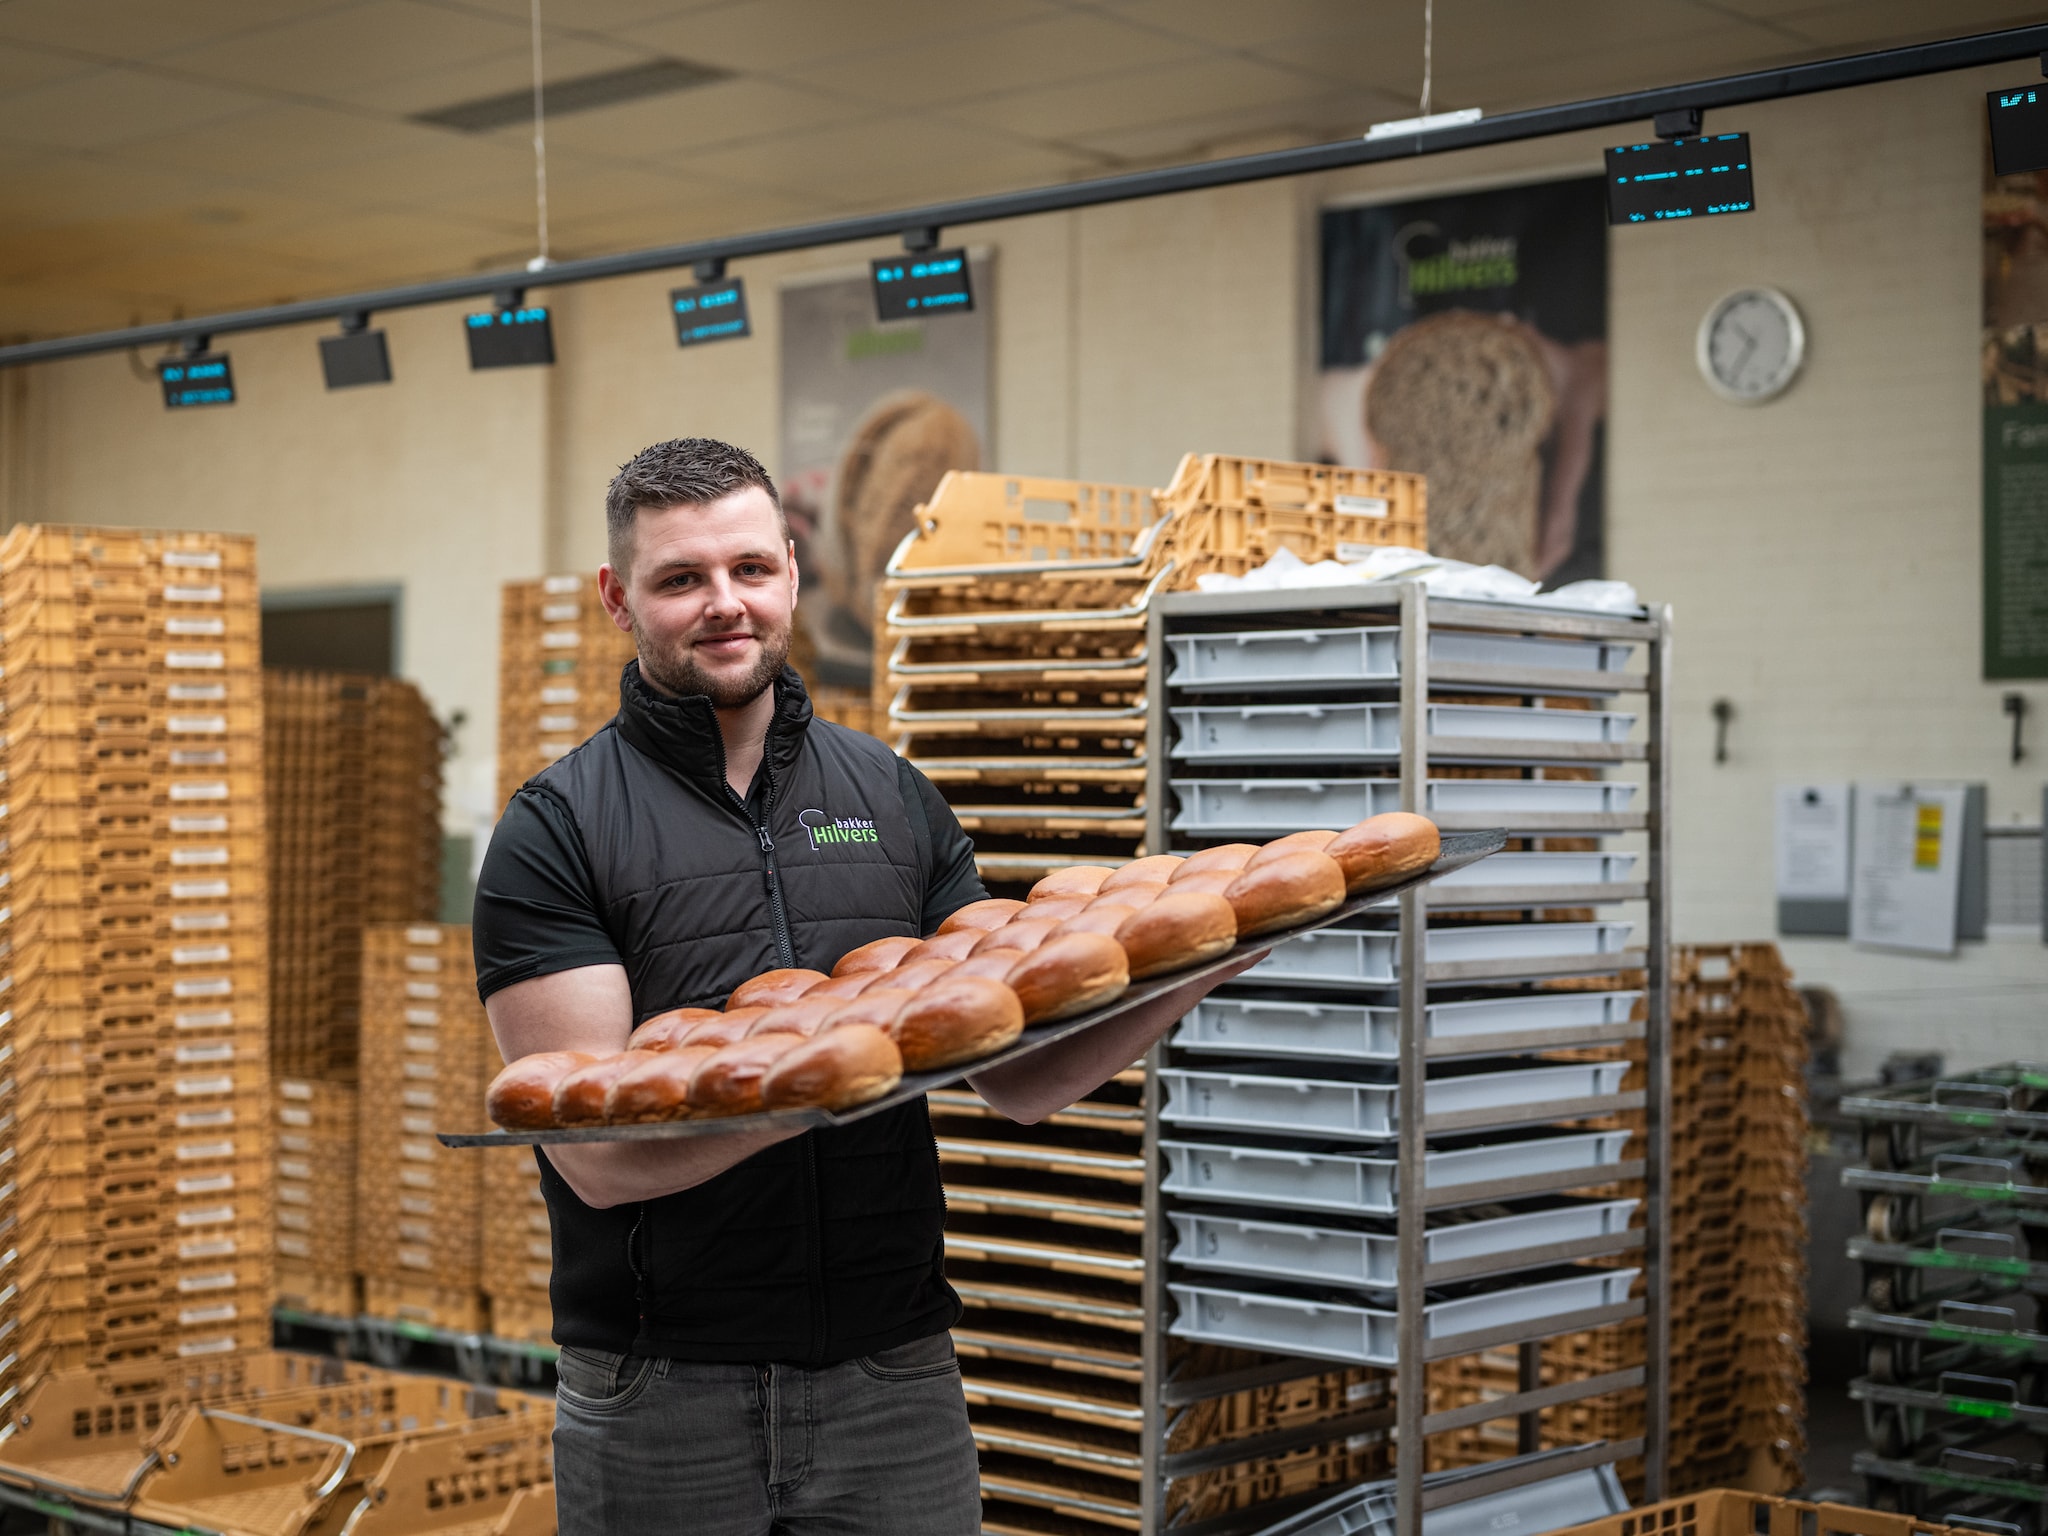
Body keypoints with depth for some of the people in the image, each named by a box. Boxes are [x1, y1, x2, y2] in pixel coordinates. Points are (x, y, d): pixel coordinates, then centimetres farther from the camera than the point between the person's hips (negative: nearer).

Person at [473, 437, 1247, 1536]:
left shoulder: (894, 797, 9)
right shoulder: (558, 829, -4)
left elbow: (1019, 1081, 6)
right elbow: (599, 1154, -14)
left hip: (896, 1379, 3)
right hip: (661, 1394, -3)